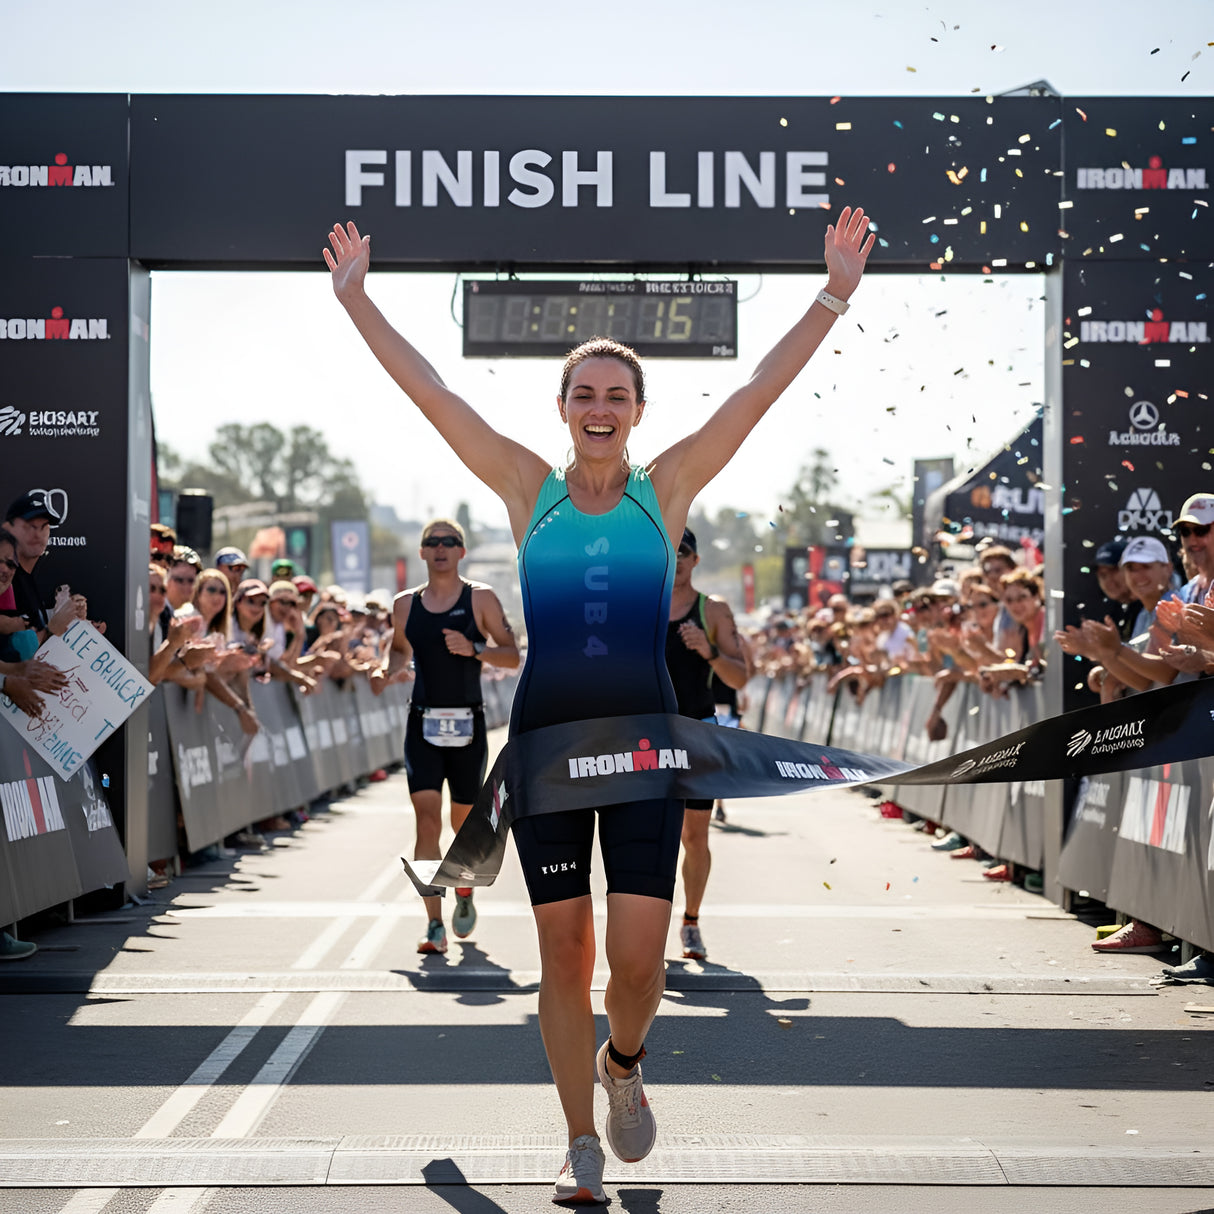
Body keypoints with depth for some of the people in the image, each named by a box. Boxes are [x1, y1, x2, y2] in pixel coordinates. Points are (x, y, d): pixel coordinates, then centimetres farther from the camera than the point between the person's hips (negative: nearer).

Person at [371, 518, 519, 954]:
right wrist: (387, 669, 3)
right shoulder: (405, 604, 7)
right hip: (423, 724, 1)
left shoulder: (481, 599, 0)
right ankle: (435, 926, -13)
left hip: (467, 725, -1)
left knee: (463, 820, 10)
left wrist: (475, 648, -17)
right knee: (427, 820, -12)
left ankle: (464, 890, 41)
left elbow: (513, 657, -1)